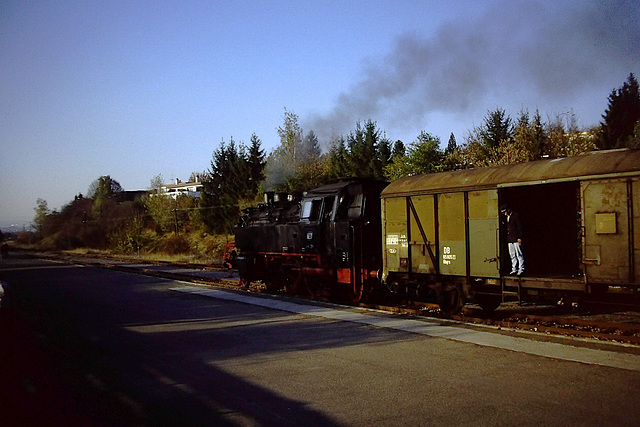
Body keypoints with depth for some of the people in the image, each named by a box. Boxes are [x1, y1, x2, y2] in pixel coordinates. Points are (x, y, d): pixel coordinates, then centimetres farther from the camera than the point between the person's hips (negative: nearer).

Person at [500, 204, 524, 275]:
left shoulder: (516, 215, -6)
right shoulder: (506, 217, 17)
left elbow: (520, 226, -8)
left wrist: (519, 237, -13)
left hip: (516, 239, -8)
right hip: (509, 240, 8)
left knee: (519, 255, -4)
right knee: (512, 255, 9)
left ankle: (521, 269, -2)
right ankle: (514, 269, 14)